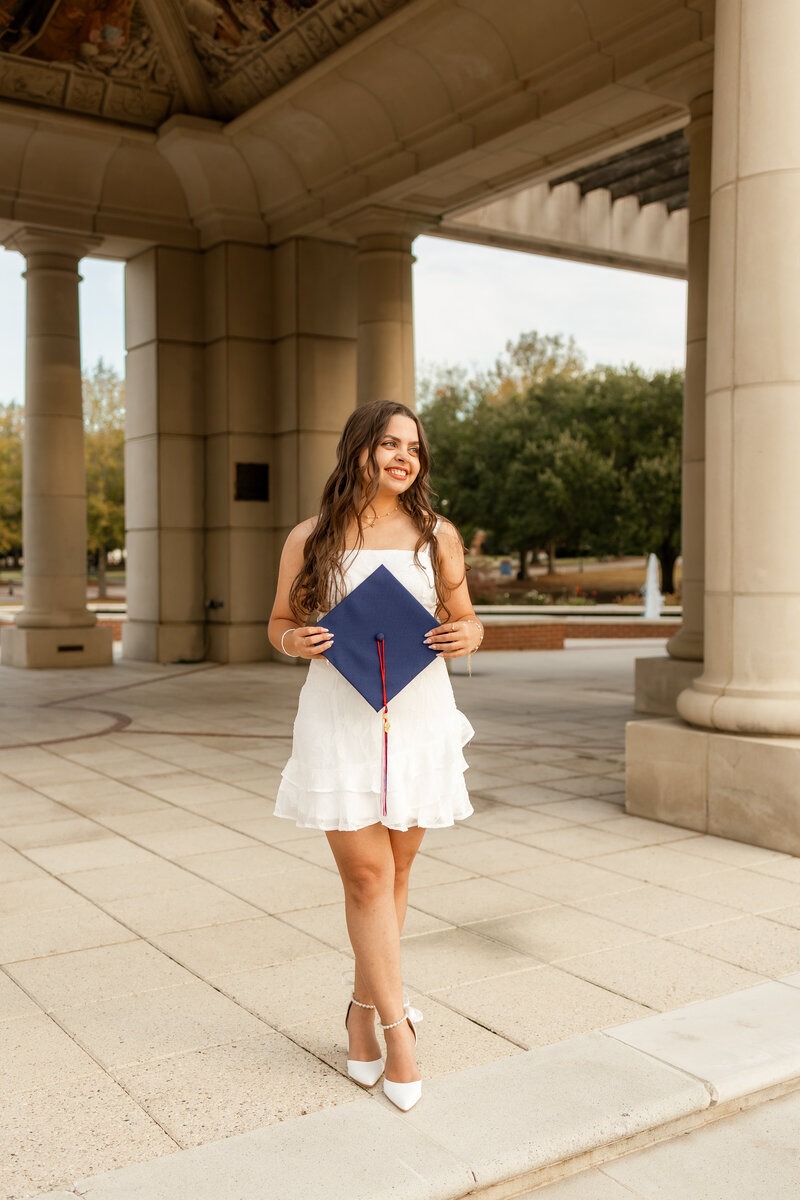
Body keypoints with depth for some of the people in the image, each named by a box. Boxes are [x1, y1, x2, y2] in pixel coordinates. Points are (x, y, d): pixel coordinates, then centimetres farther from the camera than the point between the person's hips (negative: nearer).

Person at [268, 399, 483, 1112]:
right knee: (367, 873, -4)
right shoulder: (311, 539, 2)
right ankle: (399, 1025, 9)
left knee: (395, 871, 10)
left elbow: (465, 619, 13)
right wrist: (296, 641, -10)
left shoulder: (437, 537, 6)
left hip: (418, 715, 2)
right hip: (339, 716, -2)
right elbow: (280, 621, 12)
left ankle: (365, 1007, 29)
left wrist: (467, 636, -10)